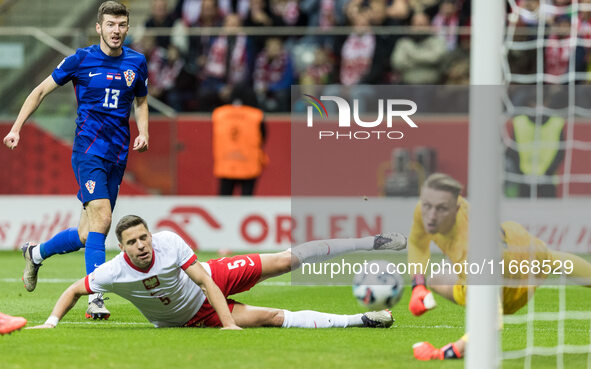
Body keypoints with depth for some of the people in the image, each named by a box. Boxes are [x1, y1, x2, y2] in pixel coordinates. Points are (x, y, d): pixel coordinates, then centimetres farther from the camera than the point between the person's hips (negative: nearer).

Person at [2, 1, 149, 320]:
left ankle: (36, 253, 35)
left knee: (86, 235, 7)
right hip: (89, 148, -5)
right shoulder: (81, 60, -3)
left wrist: (143, 133, 6)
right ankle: (95, 299, -24)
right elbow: (42, 90, 7)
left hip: (118, 155, 5)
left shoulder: (137, 63, 8)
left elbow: (141, 101, 25)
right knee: (101, 218, -23)